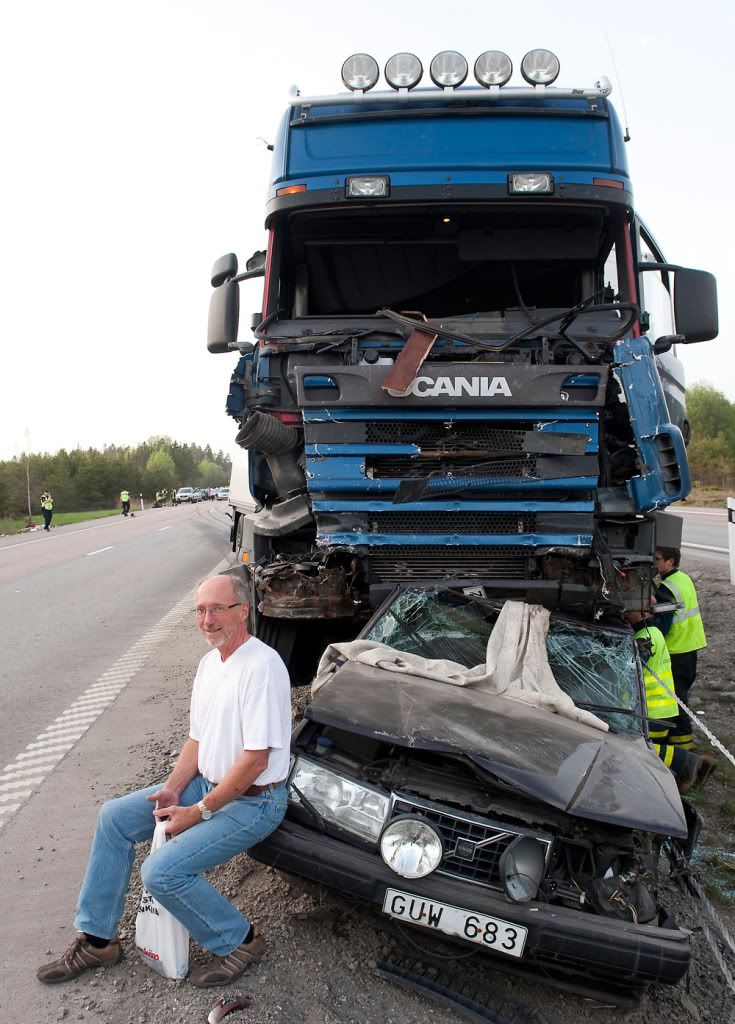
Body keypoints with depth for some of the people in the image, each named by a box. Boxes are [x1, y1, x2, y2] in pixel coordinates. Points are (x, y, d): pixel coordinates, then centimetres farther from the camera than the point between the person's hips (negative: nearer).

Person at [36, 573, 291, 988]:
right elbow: (199, 739, 13)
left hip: (253, 801, -9)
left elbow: (255, 759, -26)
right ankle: (98, 940, 18)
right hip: (209, 782, 10)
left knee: (162, 872, -20)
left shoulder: (261, 665, -25)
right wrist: (173, 789, -3)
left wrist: (200, 811, -19)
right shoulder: (209, 663, 6)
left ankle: (239, 940, 4)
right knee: (114, 817, 5)